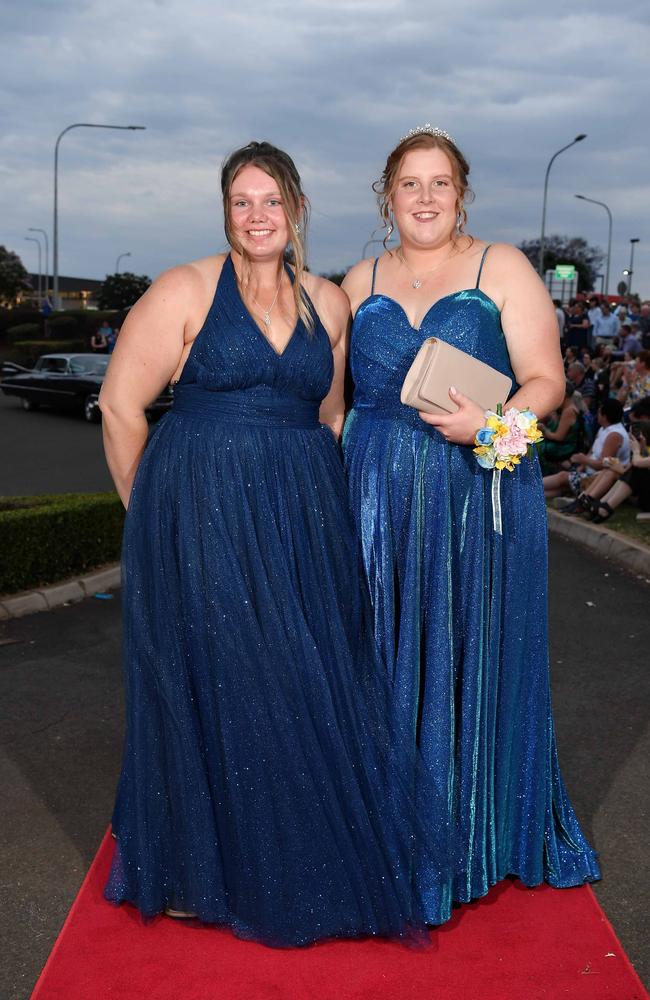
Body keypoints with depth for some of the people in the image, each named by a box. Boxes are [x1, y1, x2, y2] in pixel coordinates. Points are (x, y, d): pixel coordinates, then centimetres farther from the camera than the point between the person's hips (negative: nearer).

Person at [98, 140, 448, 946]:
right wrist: (150, 513, 1)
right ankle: (208, 868, 25)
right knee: (216, 688, 4)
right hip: (201, 519, -4)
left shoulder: (328, 304, 10)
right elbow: (120, 404, -4)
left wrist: (304, 496, 14)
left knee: (310, 688, 9)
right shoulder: (185, 291, -4)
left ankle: (310, 859, 28)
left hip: (304, 519, 4)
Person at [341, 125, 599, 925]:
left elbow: (546, 380, -4)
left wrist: (488, 423, -22)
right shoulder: (360, 283, 12)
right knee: (390, 658, 6)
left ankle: (473, 835, 23)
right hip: (378, 500, 3)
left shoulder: (502, 269, 2)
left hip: (479, 500, -2)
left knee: (471, 658, 4)